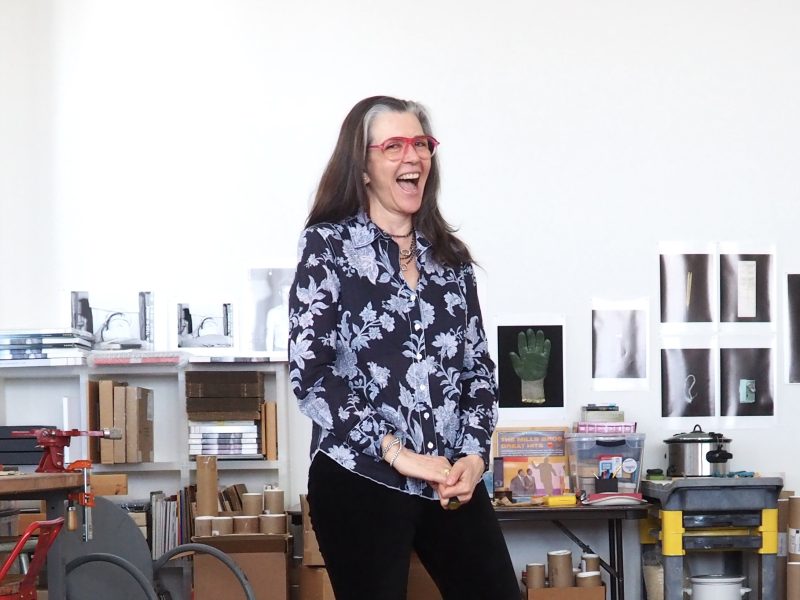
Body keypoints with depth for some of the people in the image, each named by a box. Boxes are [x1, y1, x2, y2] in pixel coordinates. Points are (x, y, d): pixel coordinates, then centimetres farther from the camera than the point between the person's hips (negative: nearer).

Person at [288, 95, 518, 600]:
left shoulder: (449, 255, 13)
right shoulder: (329, 246, -2)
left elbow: (479, 367, 13)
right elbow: (309, 373, -11)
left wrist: (473, 455, -4)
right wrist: (397, 453, -15)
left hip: (453, 480, 5)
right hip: (361, 482, -4)